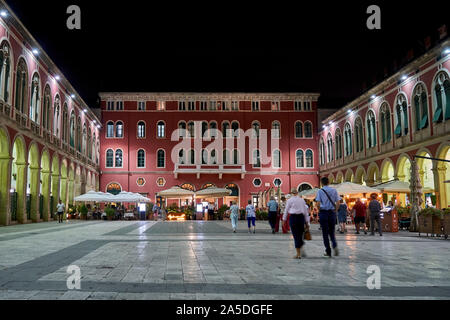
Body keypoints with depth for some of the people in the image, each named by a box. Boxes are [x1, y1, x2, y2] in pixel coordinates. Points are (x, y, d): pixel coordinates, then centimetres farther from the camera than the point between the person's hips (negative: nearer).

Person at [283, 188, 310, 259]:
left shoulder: (290, 200, -1)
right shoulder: (302, 200, 9)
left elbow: (286, 211, 2)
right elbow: (306, 211, 11)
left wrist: (284, 220, 12)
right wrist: (307, 222, 15)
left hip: (293, 217, -3)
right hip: (301, 217, 3)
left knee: (296, 236, -1)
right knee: (300, 235, 14)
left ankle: (298, 254, -2)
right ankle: (301, 250, 16)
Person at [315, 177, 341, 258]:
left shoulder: (320, 191, -5)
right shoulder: (334, 190, 3)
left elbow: (318, 204, -11)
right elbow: (338, 203, 0)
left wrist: (320, 211, 4)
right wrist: (335, 211, 11)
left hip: (323, 212, -2)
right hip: (332, 212, 2)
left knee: (325, 233, 5)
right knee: (332, 232, 14)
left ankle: (328, 252, 6)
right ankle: (335, 246, -10)